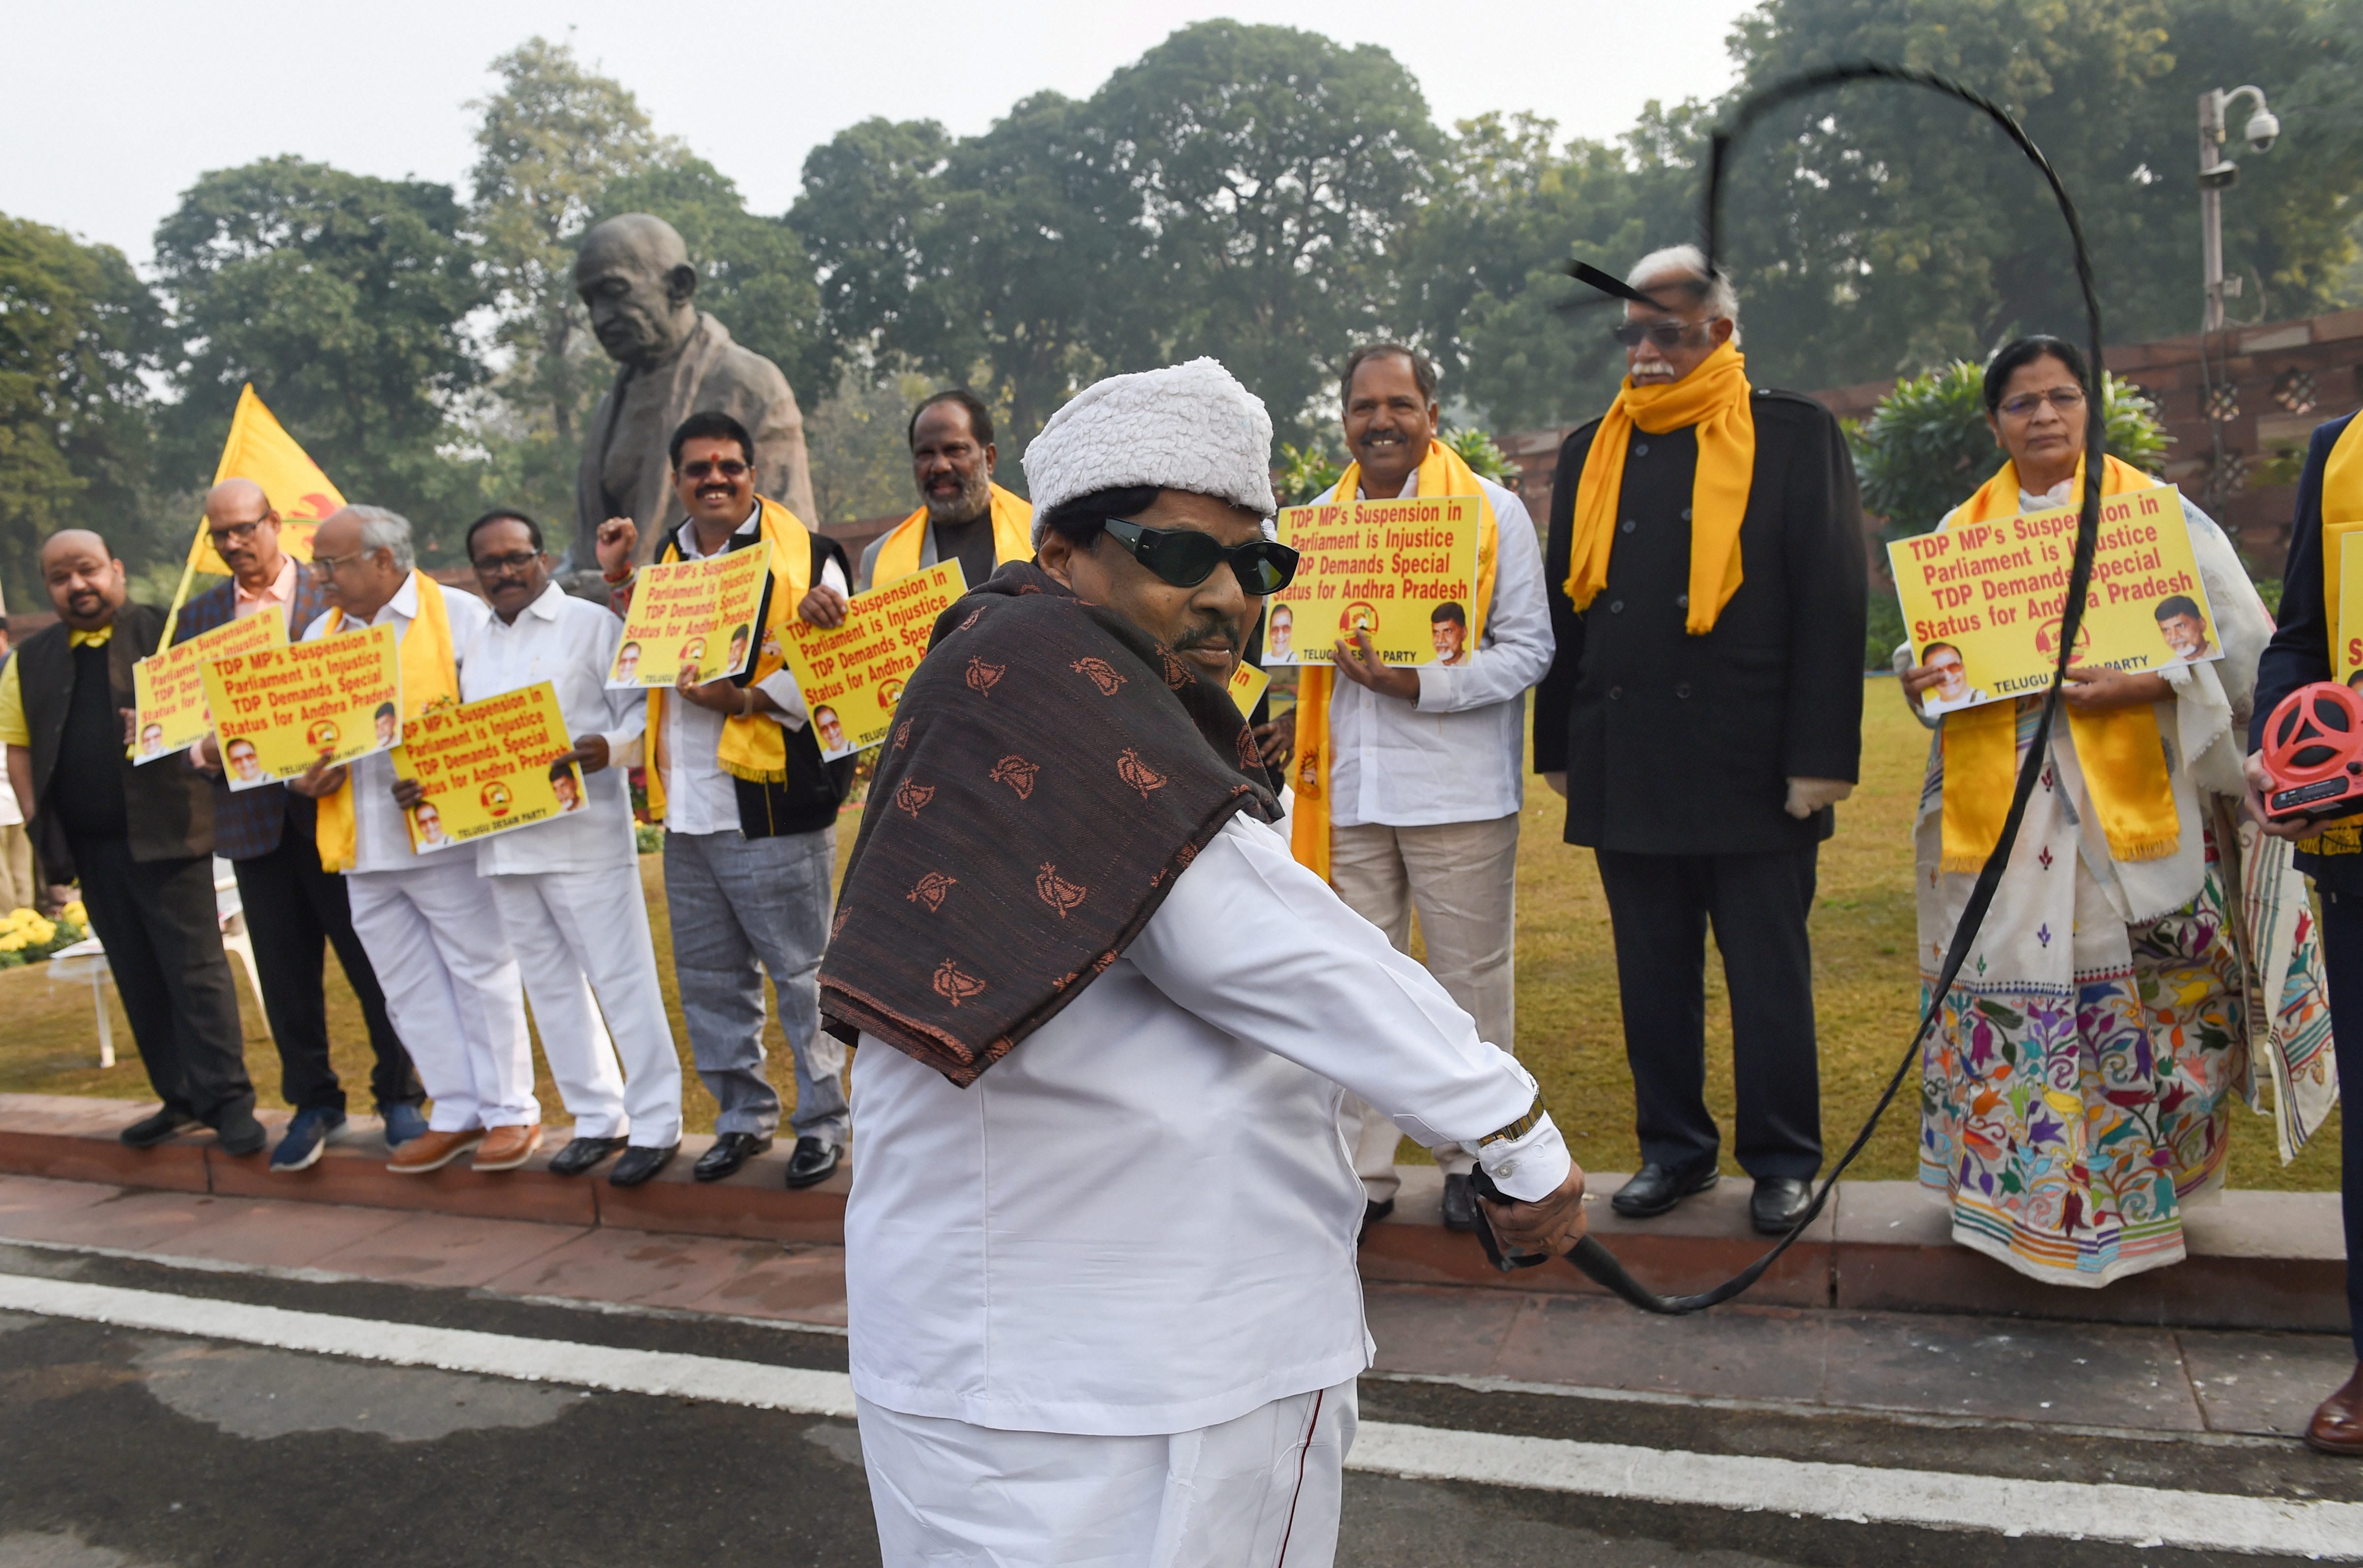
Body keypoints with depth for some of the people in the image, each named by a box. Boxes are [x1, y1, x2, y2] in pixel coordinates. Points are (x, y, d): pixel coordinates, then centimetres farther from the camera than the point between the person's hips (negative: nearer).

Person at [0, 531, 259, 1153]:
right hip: (87, 847, 5)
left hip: (163, 836, -5)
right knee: (138, 982, 10)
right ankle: (180, 1100, 19)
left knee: (196, 971, -5)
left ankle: (228, 1101, 0)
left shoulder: (166, 633, 0)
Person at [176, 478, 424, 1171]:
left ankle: (399, 1096, 17)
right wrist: (207, 750, -10)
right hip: (255, 816, 4)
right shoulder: (199, 615, 12)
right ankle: (313, 1102, 24)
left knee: (375, 964, 2)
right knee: (285, 975, 10)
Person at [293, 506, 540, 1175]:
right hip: (362, 844, 7)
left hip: (445, 830, -6)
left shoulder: (459, 617, -3)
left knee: (480, 972, 0)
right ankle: (456, 1113, 21)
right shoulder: (319, 635, 17)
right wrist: (303, 776, 0)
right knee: (409, 988, 10)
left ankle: (510, 1111, 11)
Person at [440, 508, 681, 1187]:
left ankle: (657, 1123, 5)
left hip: (583, 835, -7)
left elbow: (643, 709, -7)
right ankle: (598, 1119, 24)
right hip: (504, 843, 7)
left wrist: (607, 748, -25)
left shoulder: (592, 623, -1)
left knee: (622, 980, -4)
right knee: (551, 986, 12)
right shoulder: (475, 647, 18)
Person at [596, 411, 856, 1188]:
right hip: (686, 808, 7)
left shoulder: (803, 556, -3)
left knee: (801, 970, 0)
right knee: (708, 977, 14)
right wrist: (618, 583, 12)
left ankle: (824, 1121, 15)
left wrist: (744, 701, -19)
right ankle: (744, 1116, 29)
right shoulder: (666, 559, 16)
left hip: (772, 804, -7)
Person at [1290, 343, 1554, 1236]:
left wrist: (1423, 684, -17)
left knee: (1471, 978, 6)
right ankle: (1363, 1169, 19)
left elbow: (1530, 648, -4)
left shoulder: (1492, 510, 0)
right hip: (1350, 788, 4)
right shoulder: (1319, 517, 13)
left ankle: (1476, 1161, 22)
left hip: (1458, 789, -3)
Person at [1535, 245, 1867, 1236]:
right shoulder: (1592, 451, 14)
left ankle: (1783, 1160, 21)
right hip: (1626, 764, 4)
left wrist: (1819, 755, -11)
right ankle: (1674, 1148, 25)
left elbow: (1833, 603, -4)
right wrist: (1559, 747, 10)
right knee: (1652, 974, 11)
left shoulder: (1797, 437, 1)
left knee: (1768, 973, 6)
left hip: (1751, 765, -4)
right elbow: (1566, 604, 14)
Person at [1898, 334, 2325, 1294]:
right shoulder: (1961, 530, 13)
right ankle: (2009, 1179, 15)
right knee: (2005, 990, 2)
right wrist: (1918, 675, -8)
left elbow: (2238, 647, 0)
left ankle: (2135, 1184, 16)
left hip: (2132, 808, -2)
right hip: (1998, 811, 2)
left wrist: (2142, 686, -17)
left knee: (2133, 998, -1)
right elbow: (1918, 647, 16)